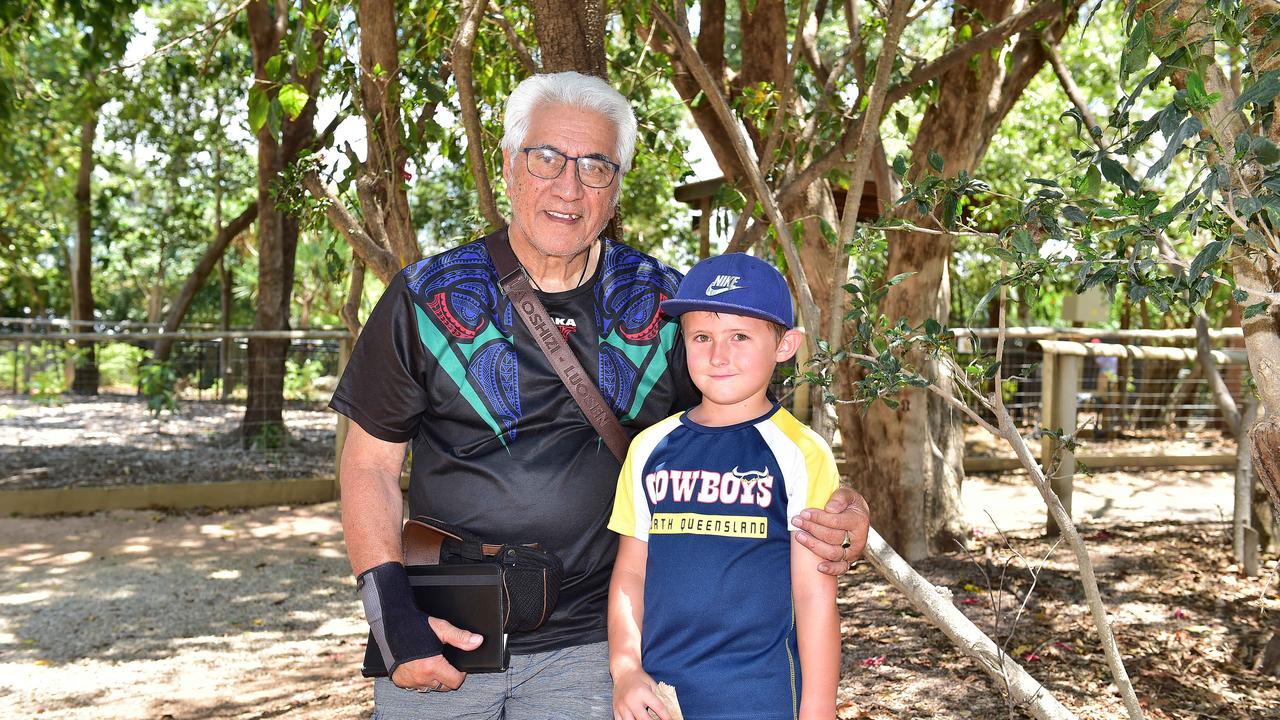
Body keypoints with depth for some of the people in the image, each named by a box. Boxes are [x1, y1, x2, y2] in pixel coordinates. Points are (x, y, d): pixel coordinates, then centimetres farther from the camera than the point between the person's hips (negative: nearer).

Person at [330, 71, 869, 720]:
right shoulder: (429, 298, -3)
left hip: (586, 652, 1)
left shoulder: (663, 307, 0)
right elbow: (371, 459, 1)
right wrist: (390, 610, -12)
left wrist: (829, 520, -14)